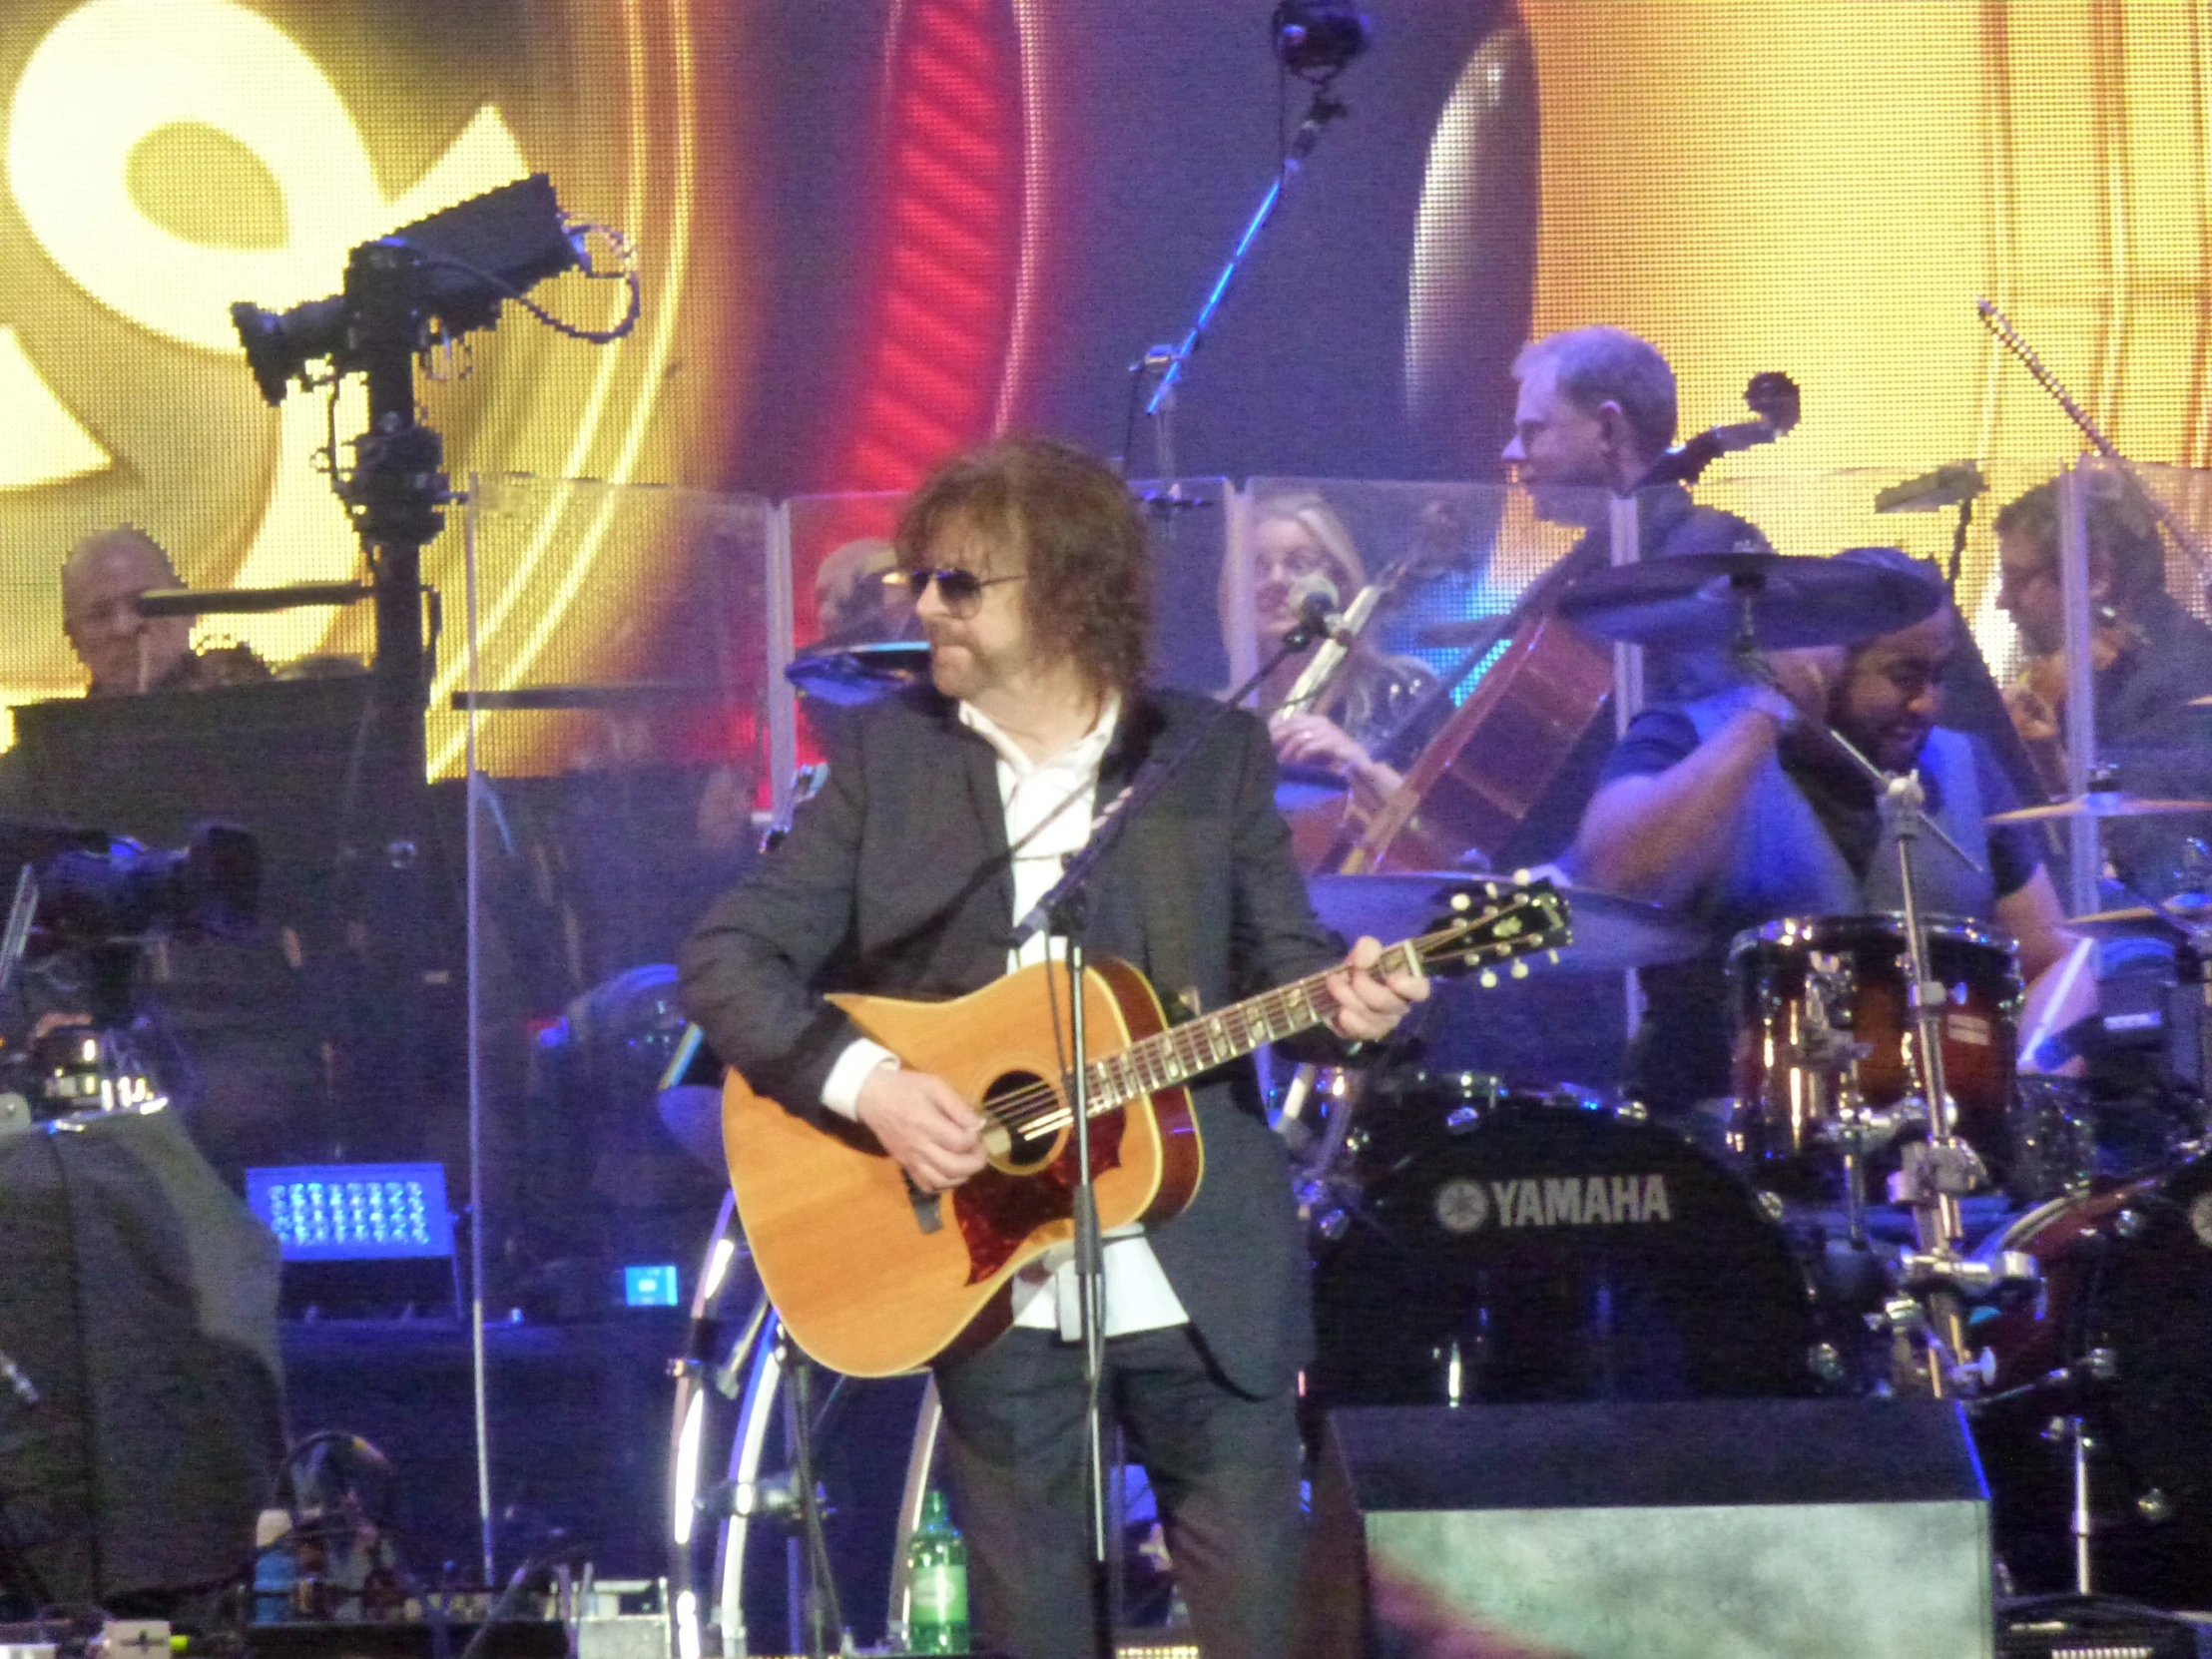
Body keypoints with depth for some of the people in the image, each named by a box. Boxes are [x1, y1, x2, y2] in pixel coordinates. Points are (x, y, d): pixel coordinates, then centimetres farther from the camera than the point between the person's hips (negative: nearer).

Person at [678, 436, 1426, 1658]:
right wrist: (865, 1084, -16)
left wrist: (1339, 1001, -17)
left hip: (1203, 1274, 0)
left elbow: (1275, 959, 7)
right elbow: (727, 957, -1)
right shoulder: (885, 753, 2)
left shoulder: (1214, 755, 2)